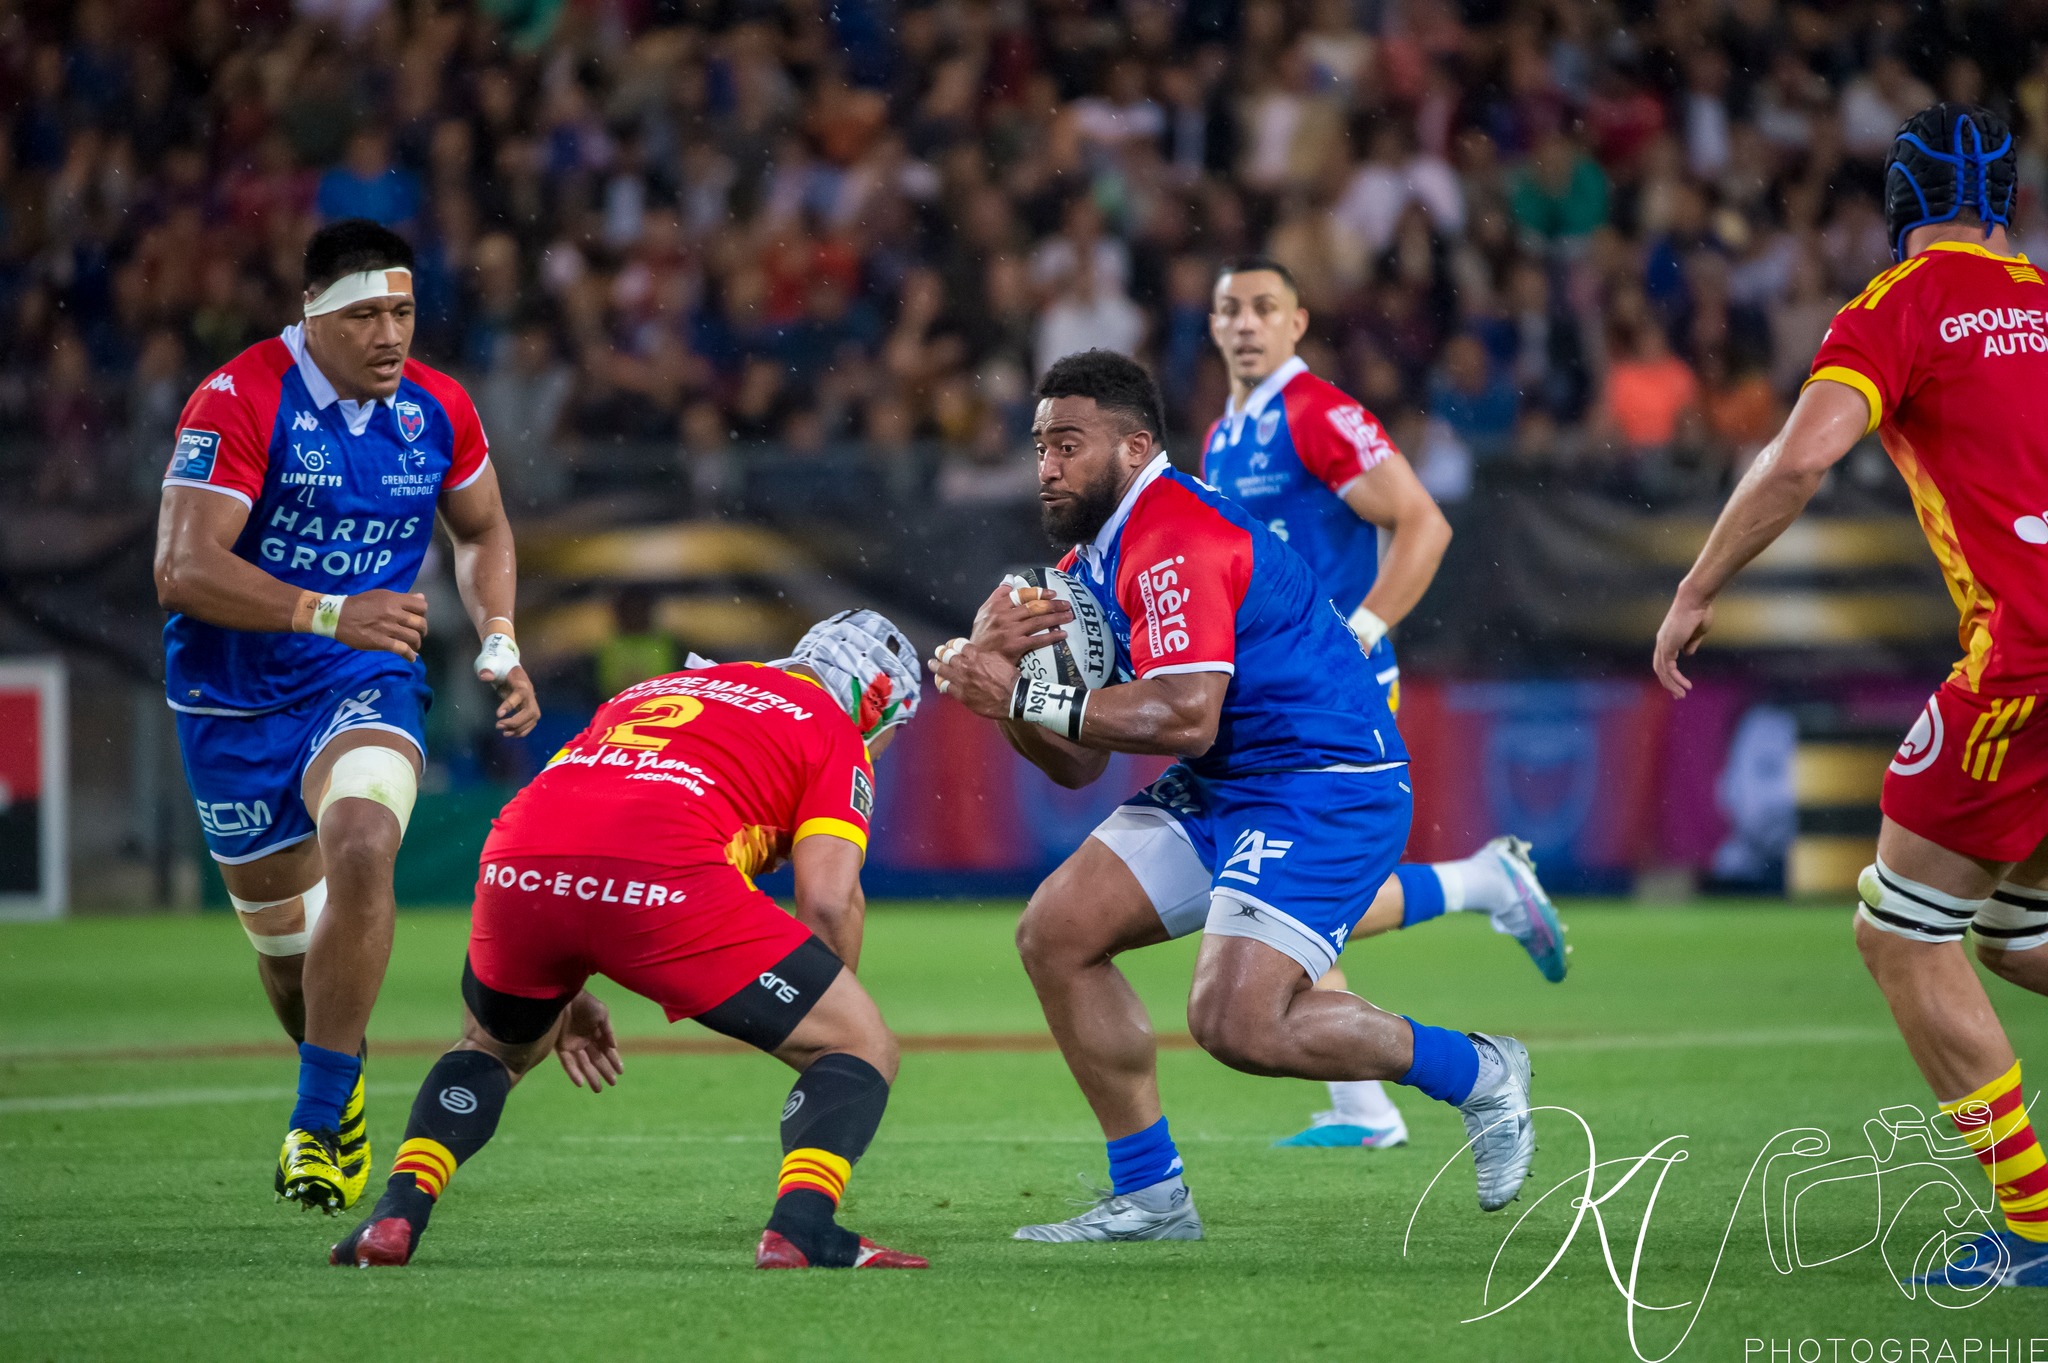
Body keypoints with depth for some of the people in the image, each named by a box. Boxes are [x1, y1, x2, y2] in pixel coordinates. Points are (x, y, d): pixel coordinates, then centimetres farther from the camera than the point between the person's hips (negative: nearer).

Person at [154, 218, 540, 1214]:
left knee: (361, 857, -28)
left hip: (367, 685, 1)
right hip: (236, 701, -1)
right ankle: (344, 1084, 41)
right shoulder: (239, 402, -18)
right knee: (283, 932, 9)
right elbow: (183, 569, -27)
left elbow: (482, 532, 20)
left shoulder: (437, 411, -2)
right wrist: (331, 614, -36)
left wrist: (499, 639, 3)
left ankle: (316, 1122, -21)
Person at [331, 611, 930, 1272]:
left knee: (493, 1049, 36)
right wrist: (830, 1010, 23)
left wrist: (561, 997, 40)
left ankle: (395, 1216, 16)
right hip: (665, 880, -5)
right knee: (864, 1050, 10)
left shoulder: (648, 691, 39)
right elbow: (828, 901, 7)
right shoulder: (837, 735, 22)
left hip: (516, 868, 5)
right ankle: (801, 1228, -13)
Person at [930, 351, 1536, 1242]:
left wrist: (1026, 696, -24)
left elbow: (1185, 717, -30)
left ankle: (1475, 1075, 1)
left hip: (1324, 787, -10)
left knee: (1238, 1024, -22)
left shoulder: (1177, 541, -19)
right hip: (1218, 791, 10)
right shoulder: (1091, 561, 13)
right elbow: (1078, 765, 11)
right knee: (1056, 934, 1)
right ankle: (1150, 1197, 8)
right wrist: (999, 667, -6)